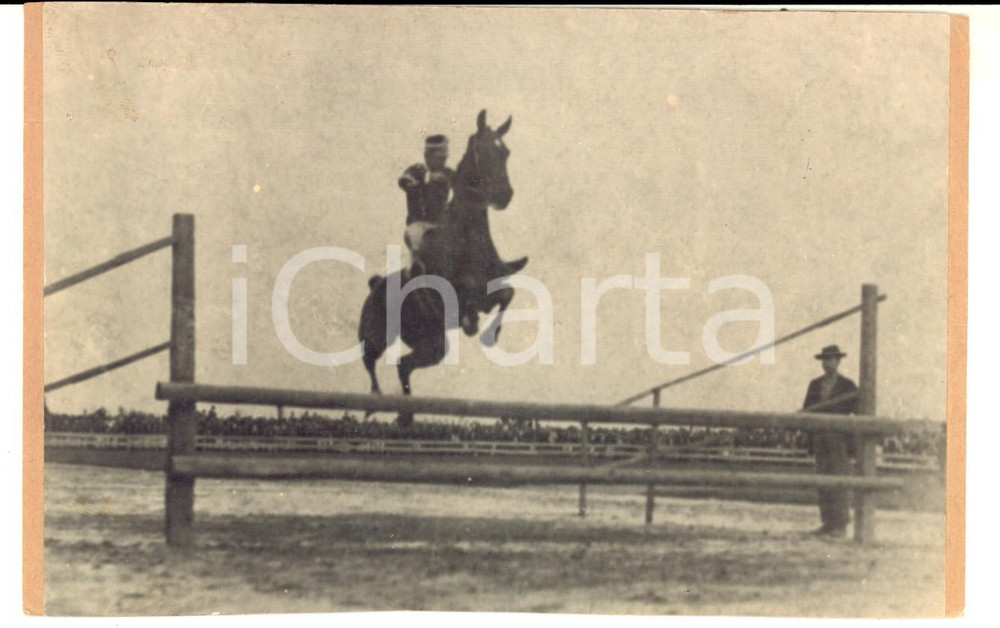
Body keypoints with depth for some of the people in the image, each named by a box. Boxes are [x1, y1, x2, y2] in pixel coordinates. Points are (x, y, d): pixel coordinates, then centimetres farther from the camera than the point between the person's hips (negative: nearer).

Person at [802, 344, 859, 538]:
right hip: (819, 440, 4)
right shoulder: (815, 384, 15)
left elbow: (858, 410, 0)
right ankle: (827, 524, 7)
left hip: (839, 440, -4)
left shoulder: (847, 385, 3)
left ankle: (841, 526, -7)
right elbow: (806, 411, 13)